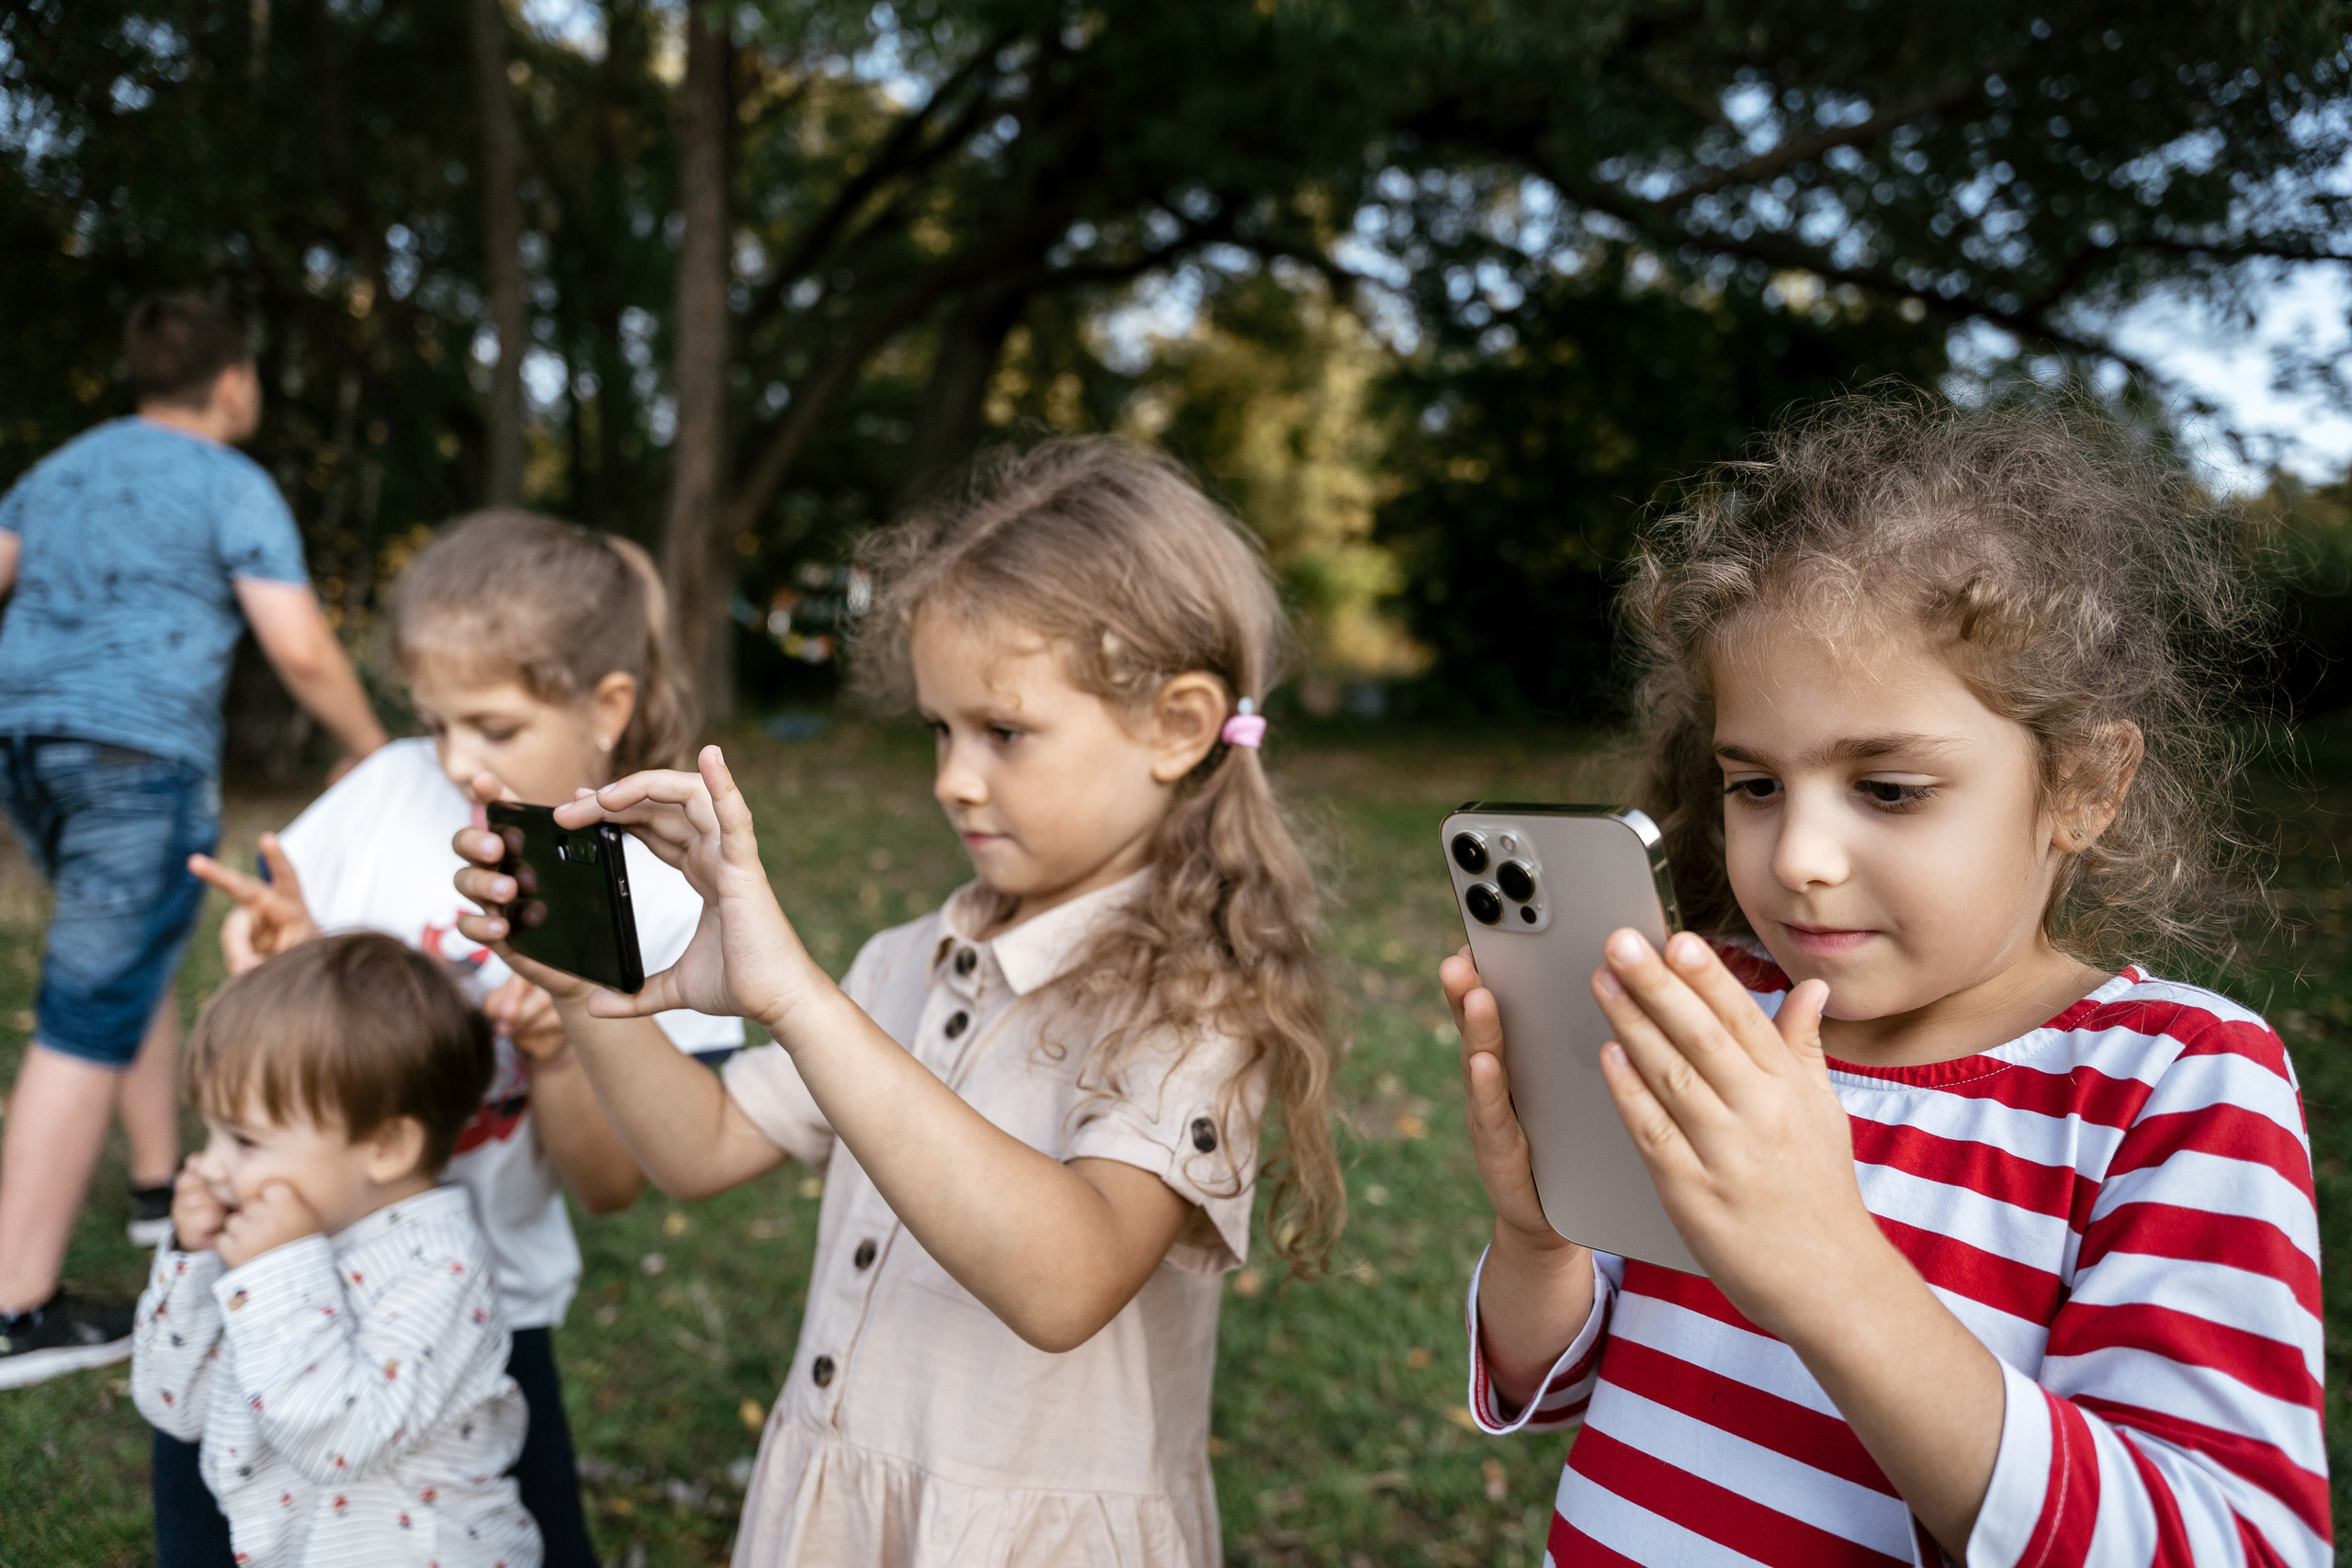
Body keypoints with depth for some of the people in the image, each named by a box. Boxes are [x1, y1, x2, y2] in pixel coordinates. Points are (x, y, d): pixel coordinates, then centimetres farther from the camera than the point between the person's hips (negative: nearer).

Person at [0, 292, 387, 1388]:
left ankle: (163, 1183, 35)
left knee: (137, 961, 25)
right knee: (88, 1025, -6)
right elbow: (299, 648, -12)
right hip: (138, 757, -8)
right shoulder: (230, 486, -5)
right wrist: (370, 751, 2)